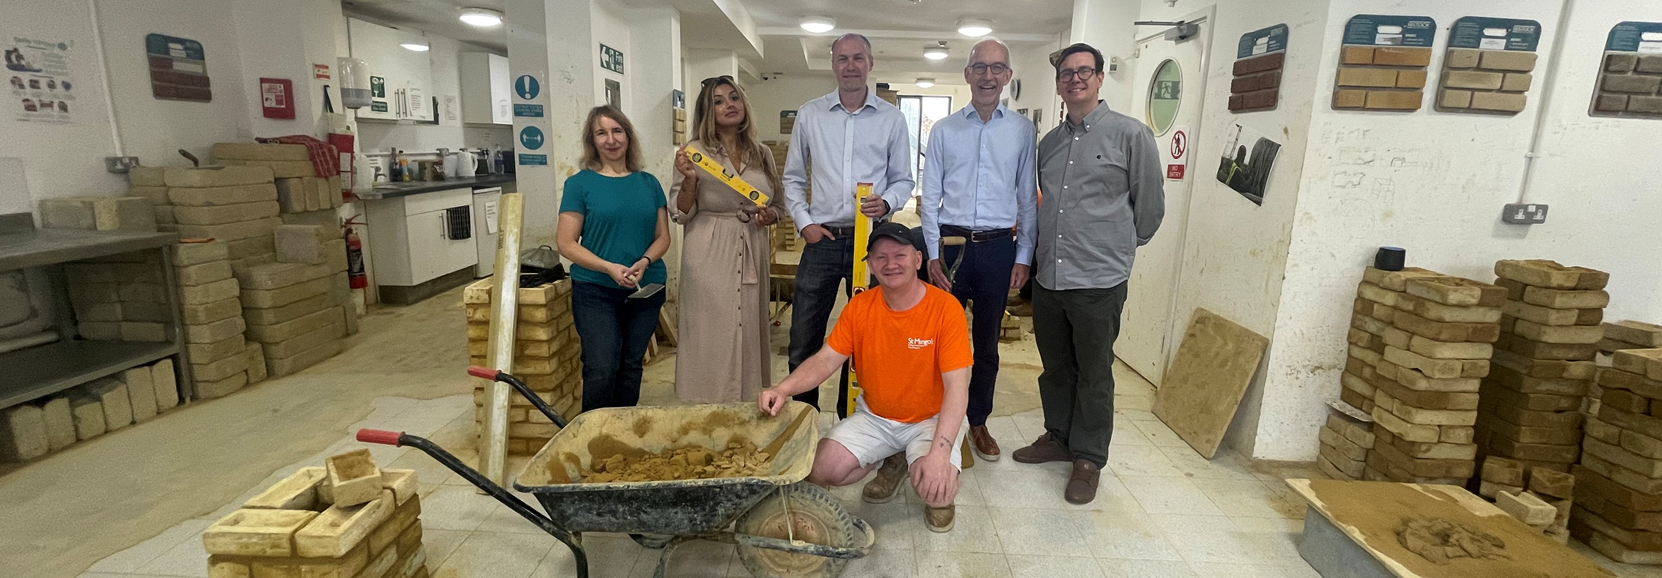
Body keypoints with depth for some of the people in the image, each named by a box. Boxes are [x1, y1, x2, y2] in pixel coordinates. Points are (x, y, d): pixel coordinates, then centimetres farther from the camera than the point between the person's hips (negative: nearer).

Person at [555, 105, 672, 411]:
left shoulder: (649, 183, 7)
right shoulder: (580, 184, -2)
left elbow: (663, 236, 8)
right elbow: (566, 242, -6)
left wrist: (644, 262, -13)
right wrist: (609, 268, -19)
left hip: (646, 289, 3)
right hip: (595, 291, -3)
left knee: (631, 365, 13)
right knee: (601, 368, -8)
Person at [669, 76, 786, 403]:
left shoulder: (762, 154, 10)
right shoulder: (696, 152, -1)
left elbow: (779, 206, 18)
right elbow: (681, 214, -3)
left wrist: (769, 215, -3)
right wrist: (689, 179, -18)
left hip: (751, 255, 4)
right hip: (710, 257, -3)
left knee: (749, 330, 9)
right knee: (711, 335, 0)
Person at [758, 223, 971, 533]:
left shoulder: (945, 307, -18)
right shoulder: (860, 307, -6)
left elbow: (957, 386, -22)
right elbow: (825, 360, -8)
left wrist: (940, 451, -34)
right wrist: (783, 389, -28)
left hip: (933, 420, -4)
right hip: (875, 418, 4)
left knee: (938, 489, -30)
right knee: (819, 471, -15)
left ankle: (939, 498, 10)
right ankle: (894, 461, 13)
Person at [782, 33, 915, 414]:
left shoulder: (892, 119, 4)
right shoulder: (809, 115, 6)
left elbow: (903, 180, 8)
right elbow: (793, 177, 11)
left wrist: (887, 203, -12)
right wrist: (804, 221, -1)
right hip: (822, 240, 1)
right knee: (803, 340, 4)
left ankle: (851, 420, 28)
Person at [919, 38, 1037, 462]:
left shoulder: (1022, 130, 4)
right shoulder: (944, 130, 3)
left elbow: (1028, 197, 5)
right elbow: (930, 196, 2)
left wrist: (1023, 256, 1)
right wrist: (933, 255, -4)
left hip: (999, 247, 1)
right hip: (952, 243, 0)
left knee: (987, 342, 12)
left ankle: (978, 423, 28)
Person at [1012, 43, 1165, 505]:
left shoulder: (1130, 134, -4)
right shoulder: (1049, 143, 12)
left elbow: (1150, 204, 2)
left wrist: (1121, 245, 11)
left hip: (1099, 280, -5)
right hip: (1048, 277, 5)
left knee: (1094, 375, 7)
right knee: (1055, 368, 17)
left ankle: (1088, 459, 23)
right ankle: (1058, 438, 36)